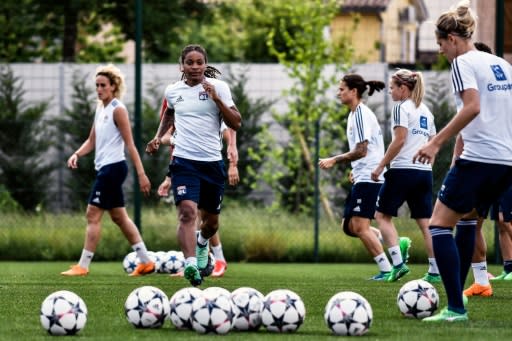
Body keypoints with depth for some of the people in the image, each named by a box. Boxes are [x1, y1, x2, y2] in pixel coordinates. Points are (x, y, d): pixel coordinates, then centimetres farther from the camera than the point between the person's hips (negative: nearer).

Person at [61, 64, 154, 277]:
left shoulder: (117, 110, -11)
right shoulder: (100, 108, 14)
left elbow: (130, 145, -14)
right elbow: (92, 141, 20)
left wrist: (141, 174, -17)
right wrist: (77, 154, 2)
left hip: (113, 167, -9)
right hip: (105, 168, 9)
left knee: (93, 215, -8)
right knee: (119, 217, 11)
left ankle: (83, 266, -6)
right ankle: (145, 261, 15)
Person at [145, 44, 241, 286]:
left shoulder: (218, 87, -2)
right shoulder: (173, 91, 6)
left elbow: (235, 124, -7)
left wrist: (217, 99, -19)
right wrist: (158, 137, 15)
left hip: (212, 162, 1)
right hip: (184, 160, -1)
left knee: (211, 220, 15)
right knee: (187, 211, -23)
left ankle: (202, 242, 50)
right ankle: (191, 264, -33)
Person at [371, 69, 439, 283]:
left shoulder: (402, 108, -7)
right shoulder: (425, 111, 17)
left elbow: (399, 140, -15)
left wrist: (380, 166, -12)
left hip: (403, 169, -7)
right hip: (424, 171, 7)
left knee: (382, 215, 4)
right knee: (425, 222, 6)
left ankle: (398, 262, -8)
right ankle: (435, 271, 1)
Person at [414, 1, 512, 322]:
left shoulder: (463, 63, -7)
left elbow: (472, 106, -21)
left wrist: (436, 142, -21)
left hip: (478, 158, -9)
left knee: (440, 224, -4)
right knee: (467, 218, 26)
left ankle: (456, 308, -12)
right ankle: (456, 293, 27)